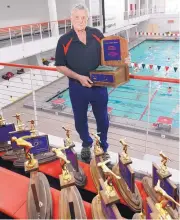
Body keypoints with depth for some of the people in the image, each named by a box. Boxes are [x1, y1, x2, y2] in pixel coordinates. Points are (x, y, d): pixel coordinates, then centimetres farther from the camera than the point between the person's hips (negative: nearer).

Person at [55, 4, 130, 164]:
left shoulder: (97, 34, -1)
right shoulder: (64, 41, -8)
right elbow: (60, 66, -6)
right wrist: (79, 77, -18)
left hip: (99, 85, 2)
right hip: (77, 87, -1)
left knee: (103, 119, 13)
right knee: (80, 120, 15)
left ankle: (103, 148, 36)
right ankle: (87, 145, 42)